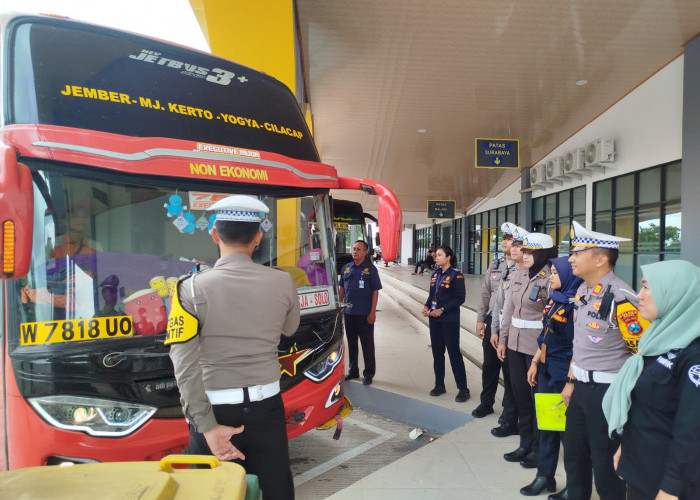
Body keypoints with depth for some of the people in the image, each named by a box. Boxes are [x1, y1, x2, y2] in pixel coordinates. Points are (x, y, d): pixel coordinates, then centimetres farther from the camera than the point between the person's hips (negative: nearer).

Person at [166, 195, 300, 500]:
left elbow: (185, 366, -15)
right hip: (266, 406, 2)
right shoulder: (283, 283, -7)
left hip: (215, 408, -1)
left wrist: (207, 425, -12)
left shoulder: (192, 288, -12)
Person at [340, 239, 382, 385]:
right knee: (351, 343, 15)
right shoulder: (346, 268, 8)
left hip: (364, 314, -4)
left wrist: (372, 312, -13)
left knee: (367, 345, 4)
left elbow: (375, 291, -7)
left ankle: (368, 373, 16)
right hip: (348, 312, 5)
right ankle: (353, 371, 29)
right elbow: (342, 288, 15)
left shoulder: (370, 269, -5)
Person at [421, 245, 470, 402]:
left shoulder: (456, 275, -10)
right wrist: (427, 306, -3)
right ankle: (439, 385, 25)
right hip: (434, 318, 7)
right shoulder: (435, 274, 10)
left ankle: (463, 389, 8)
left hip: (449, 320, -7)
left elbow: (460, 298, -13)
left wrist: (442, 310, -18)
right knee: (437, 351, 12)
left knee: (454, 352, -2)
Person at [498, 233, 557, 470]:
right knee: (520, 395, 16)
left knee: (537, 397, 8)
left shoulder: (550, 279, -14)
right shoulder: (519, 275, 7)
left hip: (538, 346, -7)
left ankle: (538, 449, 25)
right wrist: (503, 339, 12)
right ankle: (525, 444, 31)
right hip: (516, 343, 7)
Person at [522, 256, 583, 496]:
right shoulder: (553, 299, 8)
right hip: (546, 368, 8)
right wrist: (535, 362, 13)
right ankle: (545, 475, 29)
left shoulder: (575, 304, -16)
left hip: (563, 372, -8)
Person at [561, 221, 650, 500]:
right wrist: (571, 381, 16)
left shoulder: (620, 298, -23)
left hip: (607, 392, -8)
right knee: (573, 455, 21)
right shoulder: (583, 291, 5)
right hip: (581, 388, 8)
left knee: (605, 466, 9)